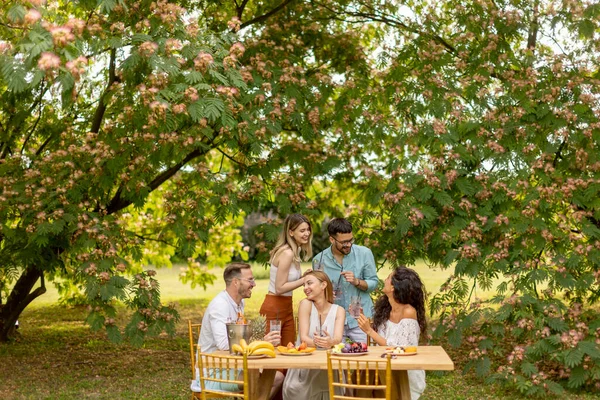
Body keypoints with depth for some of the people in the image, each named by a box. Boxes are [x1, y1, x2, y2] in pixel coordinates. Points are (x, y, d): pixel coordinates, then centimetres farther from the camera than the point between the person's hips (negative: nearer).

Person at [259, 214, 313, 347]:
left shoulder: (295, 251, 8)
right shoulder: (287, 253, -20)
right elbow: (280, 288, -20)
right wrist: (304, 280, -18)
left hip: (286, 308, 9)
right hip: (274, 309, -9)